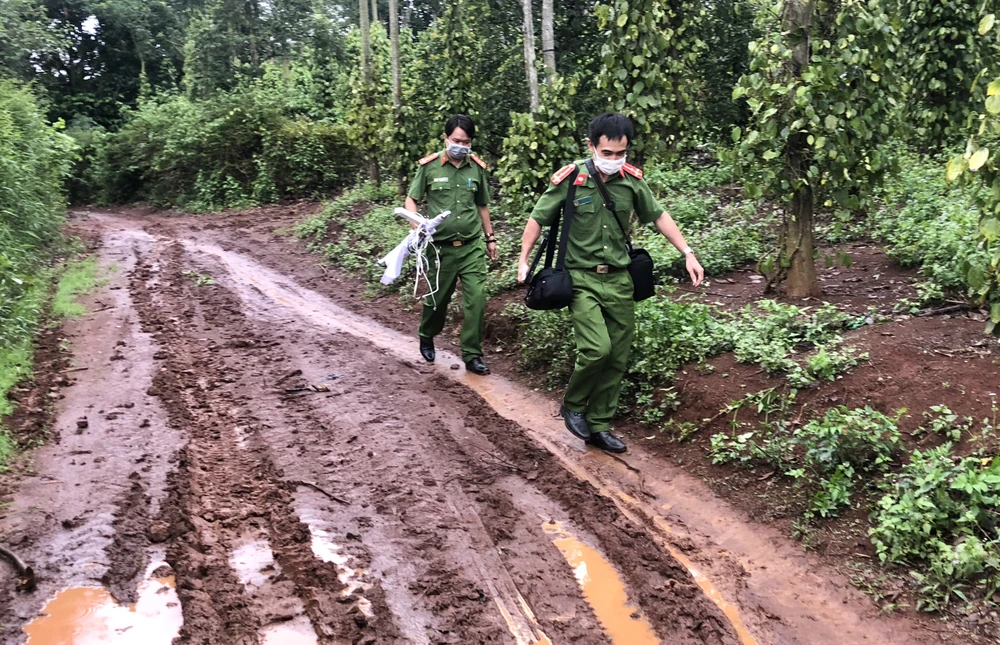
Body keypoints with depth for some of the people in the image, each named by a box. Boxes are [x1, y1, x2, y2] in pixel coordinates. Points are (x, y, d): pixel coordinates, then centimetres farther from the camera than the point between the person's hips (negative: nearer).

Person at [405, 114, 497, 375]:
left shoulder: (477, 167, 3)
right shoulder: (429, 166, -6)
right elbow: (411, 200, 2)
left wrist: (490, 238, 18)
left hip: (472, 246, 2)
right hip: (441, 247, -2)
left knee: (477, 300, -7)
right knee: (437, 298, 12)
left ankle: (472, 356, 5)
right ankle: (426, 338, 41)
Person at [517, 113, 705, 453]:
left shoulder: (632, 180, 0)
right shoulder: (570, 179, -10)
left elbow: (659, 216, 12)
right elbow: (537, 219, 0)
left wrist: (688, 253, 6)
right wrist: (523, 261, -4)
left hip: (619, 279, 4)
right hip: (582, 279, -4)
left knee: (617, 359, 6)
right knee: (597, 348, -21)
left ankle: (599, 427, 21)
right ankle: (572, 405, 7)